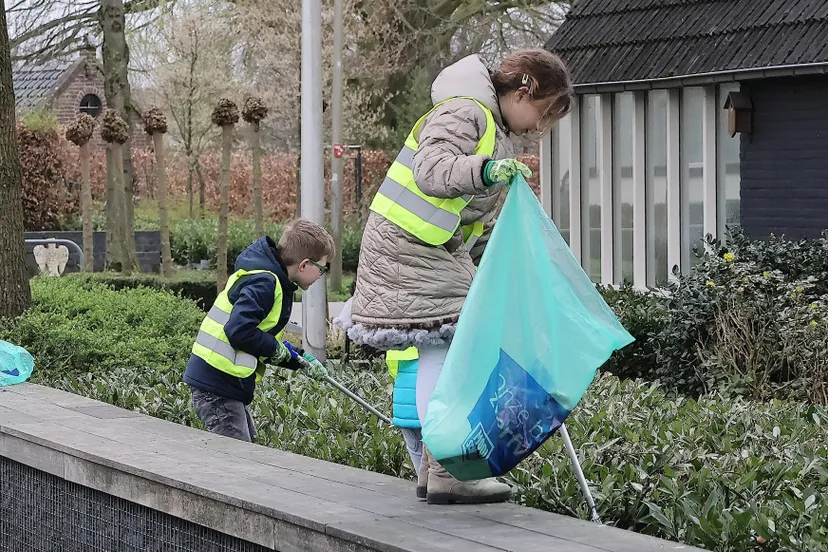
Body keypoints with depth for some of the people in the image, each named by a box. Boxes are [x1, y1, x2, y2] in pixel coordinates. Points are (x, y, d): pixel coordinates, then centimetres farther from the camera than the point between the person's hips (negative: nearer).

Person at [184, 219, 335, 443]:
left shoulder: (274, 282, 14)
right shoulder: (263, 283, -18)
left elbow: (265, 339, 22)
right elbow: (238, 331, -30)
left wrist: (299, 359, 13)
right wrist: (275, 348, -15)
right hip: (217, 385, -11)